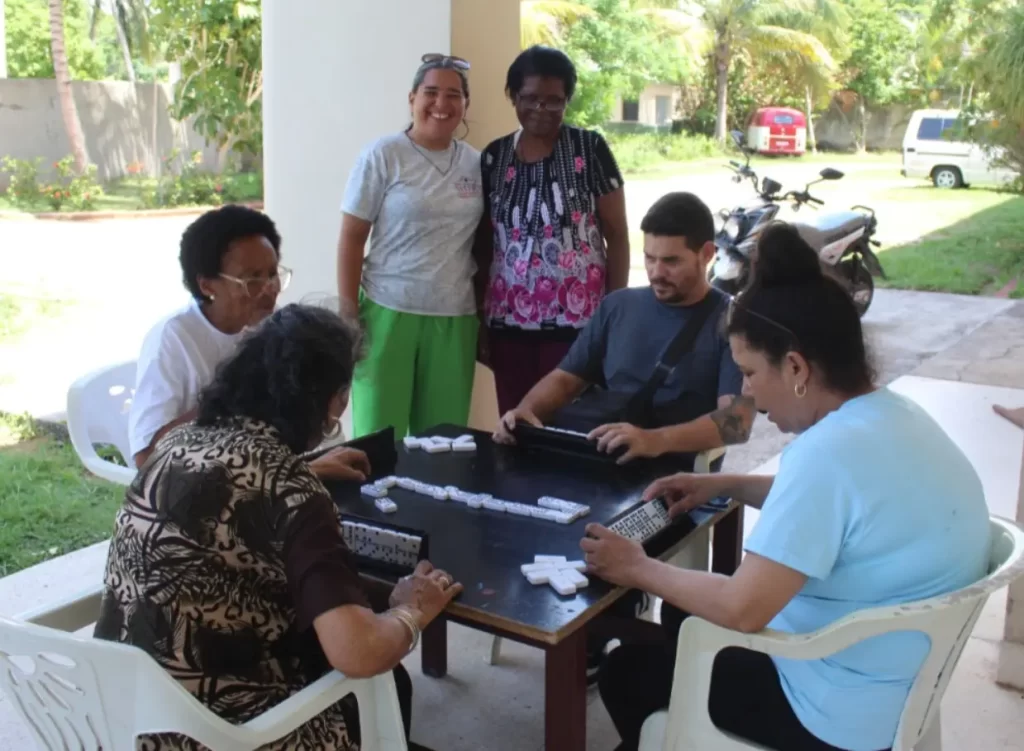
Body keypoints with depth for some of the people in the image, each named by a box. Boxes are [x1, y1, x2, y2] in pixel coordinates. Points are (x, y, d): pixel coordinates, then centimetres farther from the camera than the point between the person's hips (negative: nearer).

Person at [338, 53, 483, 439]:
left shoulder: (476, 163, 8)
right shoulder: (383, 155, -4)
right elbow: (351, 240, -4)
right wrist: (348, 315, -8)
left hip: (454, 318, 4)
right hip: (388, 312, -3)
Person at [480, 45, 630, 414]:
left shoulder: (590, 148, -1)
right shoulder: (493, 157, 8)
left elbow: (617, 234, 1)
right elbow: (485, 241, 13)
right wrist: (479, 317, 9)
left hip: (577, 320, -3)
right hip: (509, 322, 3)